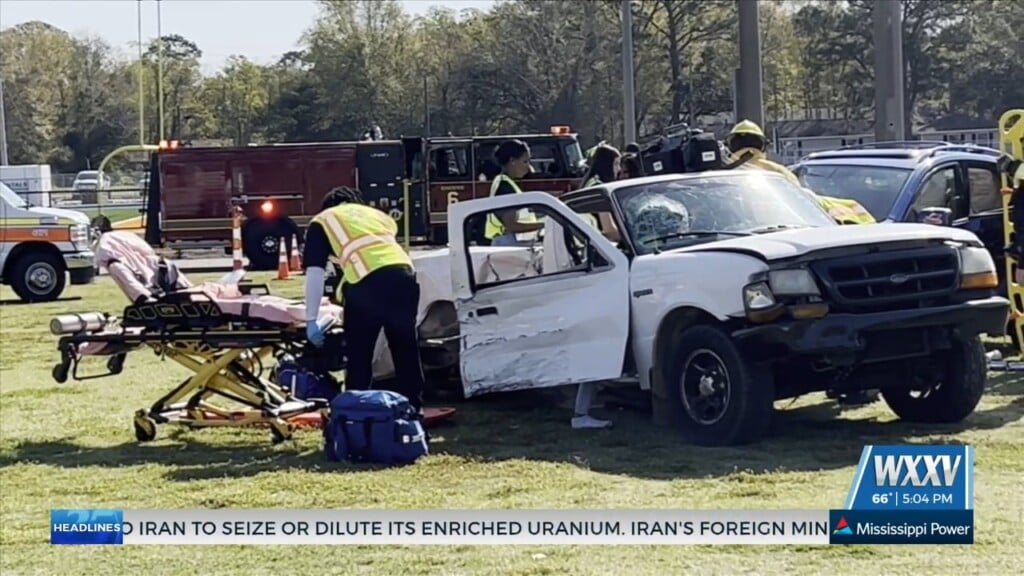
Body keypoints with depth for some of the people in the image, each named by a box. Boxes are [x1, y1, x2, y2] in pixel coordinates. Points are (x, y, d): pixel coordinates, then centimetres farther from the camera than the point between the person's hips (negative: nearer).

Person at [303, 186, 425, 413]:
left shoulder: (322, 221, 22)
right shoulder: (376, 214, 35)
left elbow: (315, 273, 12)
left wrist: (311, 319, 11)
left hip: (367, 283, -4)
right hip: (403, 274, 4)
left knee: (359, 358, 9)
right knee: (407, 351, 18)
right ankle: (412, 410, 26)